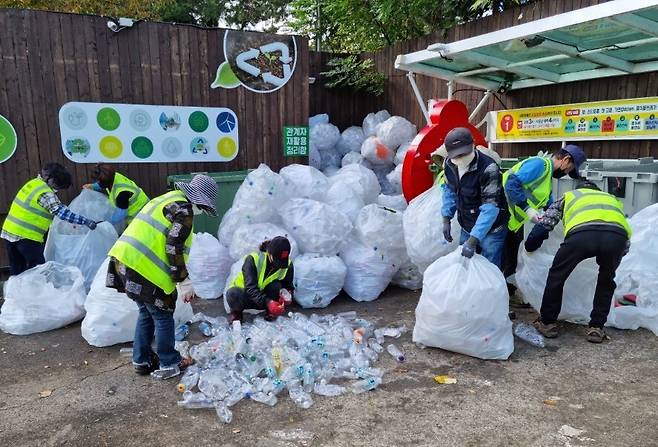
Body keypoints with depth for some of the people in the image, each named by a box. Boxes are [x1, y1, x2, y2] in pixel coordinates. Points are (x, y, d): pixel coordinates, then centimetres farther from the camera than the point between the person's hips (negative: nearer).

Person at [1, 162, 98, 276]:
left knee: (16, 271, 17)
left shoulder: (33, 183, 9)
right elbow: (62, 212, -24)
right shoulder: (45, 193, -18)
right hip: (26, 236, -9)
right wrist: (86, 221, -25)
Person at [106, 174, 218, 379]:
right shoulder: (183, 209, -9)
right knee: (163, 316, 6)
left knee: (147, 312, 22)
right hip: (145, 269, -9)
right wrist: (184, 281, -9)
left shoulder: (169, 199, 21)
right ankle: (169, 364, 18)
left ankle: (142, 361, 32)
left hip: (126, 260, 9)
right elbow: (173, 248, -17)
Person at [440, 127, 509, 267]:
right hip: (467, 228, 6)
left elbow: (490, 208, -29)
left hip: (490, 230, -6)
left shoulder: (488, 168, -28)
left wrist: (473, 240, -33)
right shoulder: (449, 164, -8)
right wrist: (446, 219, 4)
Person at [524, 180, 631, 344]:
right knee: (606, 281, 29)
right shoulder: (611, 198, 43)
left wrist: (529, 247, 43)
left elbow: (543, 226, 27)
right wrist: (608, 259, 51)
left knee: (557, 275, 20)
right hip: (617, 235, 2)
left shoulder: (570, 195, 38)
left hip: (582, 232, -2)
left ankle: (547, 323, 28)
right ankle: (596, 328, 28)